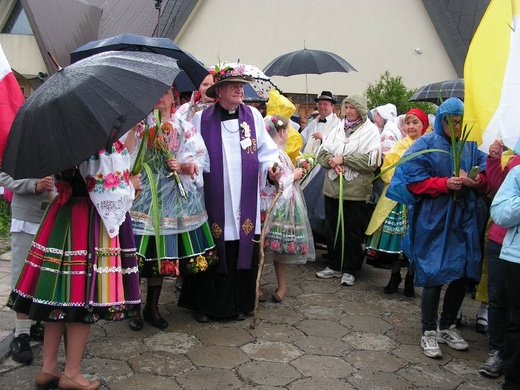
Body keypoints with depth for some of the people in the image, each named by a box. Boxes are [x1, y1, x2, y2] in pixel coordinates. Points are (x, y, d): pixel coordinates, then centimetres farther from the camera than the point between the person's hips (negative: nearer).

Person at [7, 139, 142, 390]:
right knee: (85, 294, 0)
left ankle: (48, 368, 20)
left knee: (61, 292, 11)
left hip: (64, 217, 8)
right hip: (94, 220, -8)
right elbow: (111, 191, -17)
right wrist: (132, 185, 0)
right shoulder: (107, 147, -16)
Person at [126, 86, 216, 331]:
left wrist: (182, 167, -14)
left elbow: (199, 161, 4)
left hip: (173, 198, 2)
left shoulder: (185, 129, 10)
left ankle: (152, 307, 22)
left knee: (162, 252, 8)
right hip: (143, 194, -2)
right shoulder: (139, 124, 4)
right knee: (139, 251, -4)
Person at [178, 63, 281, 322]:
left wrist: (270, 167, -10)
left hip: (245, 206, 2)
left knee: (243, 253, 6)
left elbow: (265, 151, 8)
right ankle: (205, 305, 22)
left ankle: (239, 305, 23)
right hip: (212, 204, -2)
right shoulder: (201, 119, 1)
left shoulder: (253, 116, 6)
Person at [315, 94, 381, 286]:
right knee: (334, 229, 12)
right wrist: (332, 161, -14)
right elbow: (322, 153, 8)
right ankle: (334, 266, 25)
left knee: (352, 232, 4)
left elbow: (371, 161, -14)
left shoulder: (371, 130, -2)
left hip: (356, 190, -5)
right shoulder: (338, 128, 13)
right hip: (333, 187, 5)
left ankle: (349, 270, 16)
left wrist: (343, 159, -14)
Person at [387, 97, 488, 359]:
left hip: (465, 218, 5)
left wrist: (476, 180, -13)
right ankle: (429, 332, 13)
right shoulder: (425, 145, -3)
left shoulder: (471, 146, 9)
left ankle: (447, 326, 28)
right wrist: (445, 183, -20)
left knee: (463, 273, 9)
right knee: (434, 274, -2)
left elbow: (486, 175, 10)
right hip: (434, 220, -5)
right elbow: (414, 181, -9)